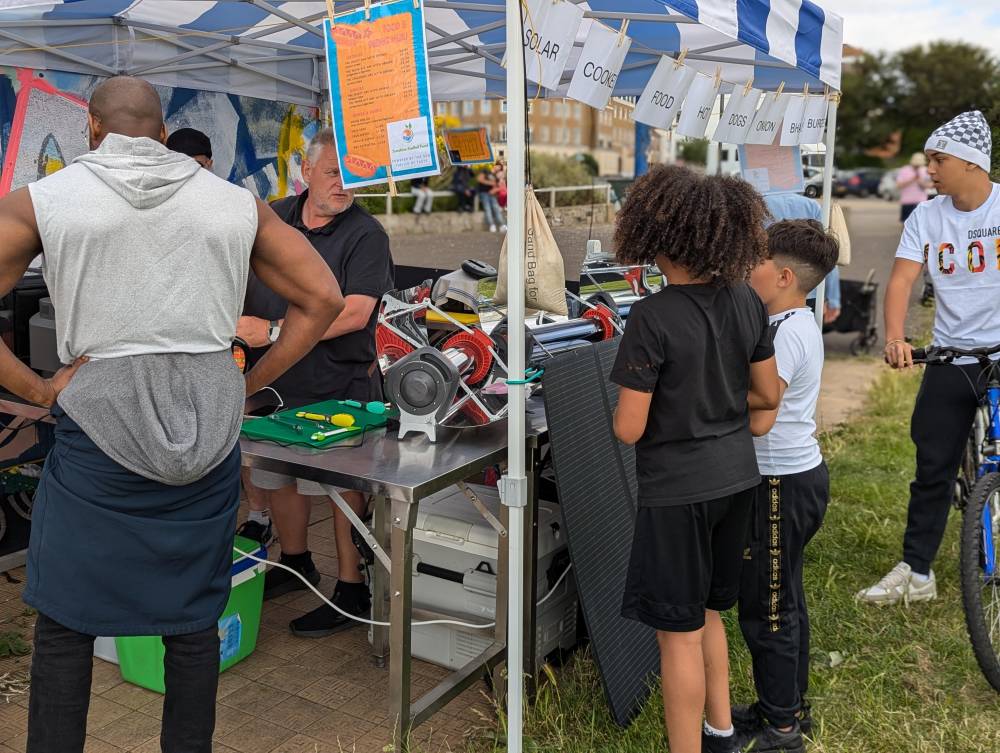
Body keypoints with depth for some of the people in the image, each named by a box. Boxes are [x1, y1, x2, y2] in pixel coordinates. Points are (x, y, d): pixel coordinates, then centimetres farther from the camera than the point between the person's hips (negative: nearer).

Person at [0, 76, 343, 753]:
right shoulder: (237, 203, 6)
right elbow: (324, 299, 6)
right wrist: (248, 385, 7)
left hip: (99, 423, -2)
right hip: (208, 431, 3)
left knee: (66, 622, 11)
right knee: (193, 619, 14)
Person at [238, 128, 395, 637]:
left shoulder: (365, 236, -11)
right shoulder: (270, 218, 8)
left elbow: (354, 313, -23)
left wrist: (273, 331, -21)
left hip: (339, 386, -6)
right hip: (276, 381, 7)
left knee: (345, 486, 2)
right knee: (276, 478, 19)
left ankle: (352, 590, 16)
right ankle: (296, 565, 41)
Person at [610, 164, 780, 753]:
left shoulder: (653, 317, -21)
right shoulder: (747, 300, -2)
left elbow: (628, 430, -18)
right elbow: (768, 395, 7)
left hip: (678, 489, -7)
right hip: (737, 477, 7)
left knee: (680, 632, 7)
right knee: (707, 612, 24)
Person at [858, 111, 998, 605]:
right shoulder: (926, 217, 1)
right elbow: (902, 279, -7)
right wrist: (895, 338, -24)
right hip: (950, 359, 3)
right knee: (933, 468, 7)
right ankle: (916, 573, 16)